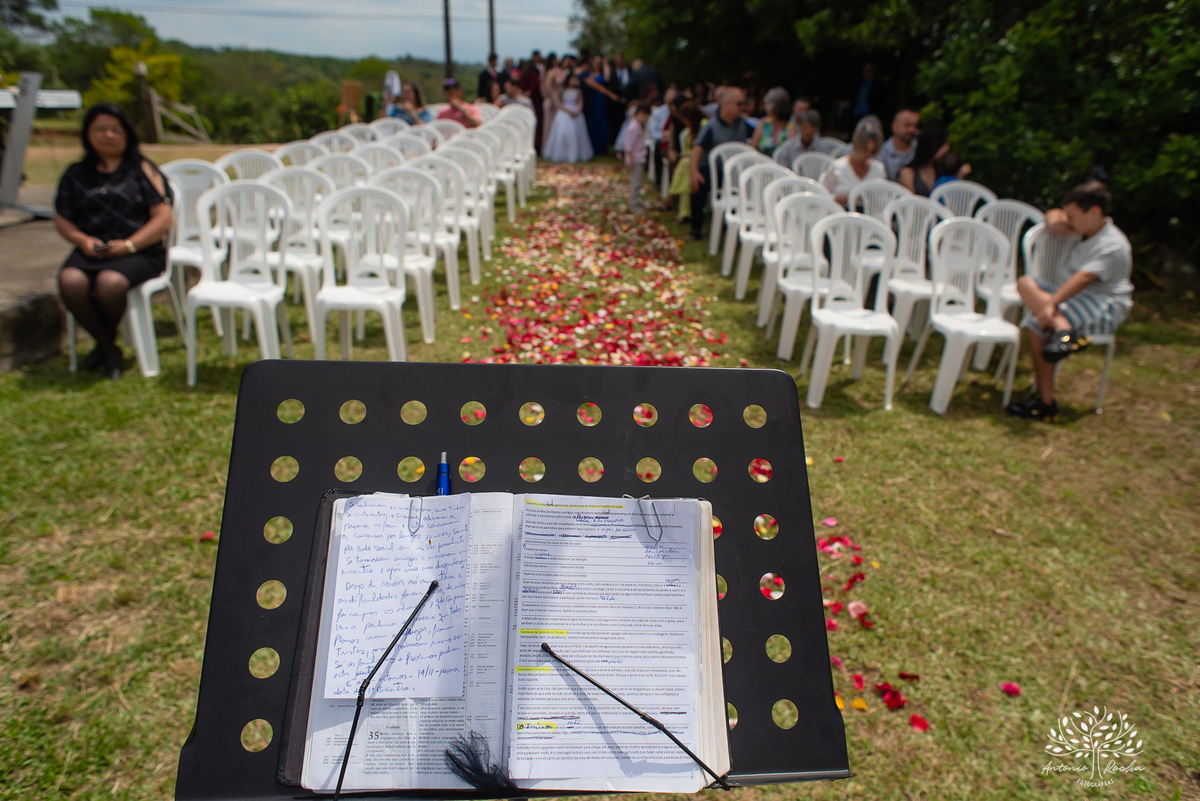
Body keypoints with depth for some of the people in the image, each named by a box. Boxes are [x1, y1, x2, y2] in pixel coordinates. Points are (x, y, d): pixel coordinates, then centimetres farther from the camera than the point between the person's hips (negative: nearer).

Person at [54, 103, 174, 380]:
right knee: (70, 281, -30)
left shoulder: (142, 170, 8)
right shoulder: (76, 174, 18)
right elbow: (62, 220, 19)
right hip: (90, 251, 3)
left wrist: (128, 244, -12)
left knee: (110, 282, -35)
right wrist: (83, 240, -4)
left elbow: (163, 218, -1)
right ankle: (109, 349, -9)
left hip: (140, 251, -3)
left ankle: (104, 344, -4)